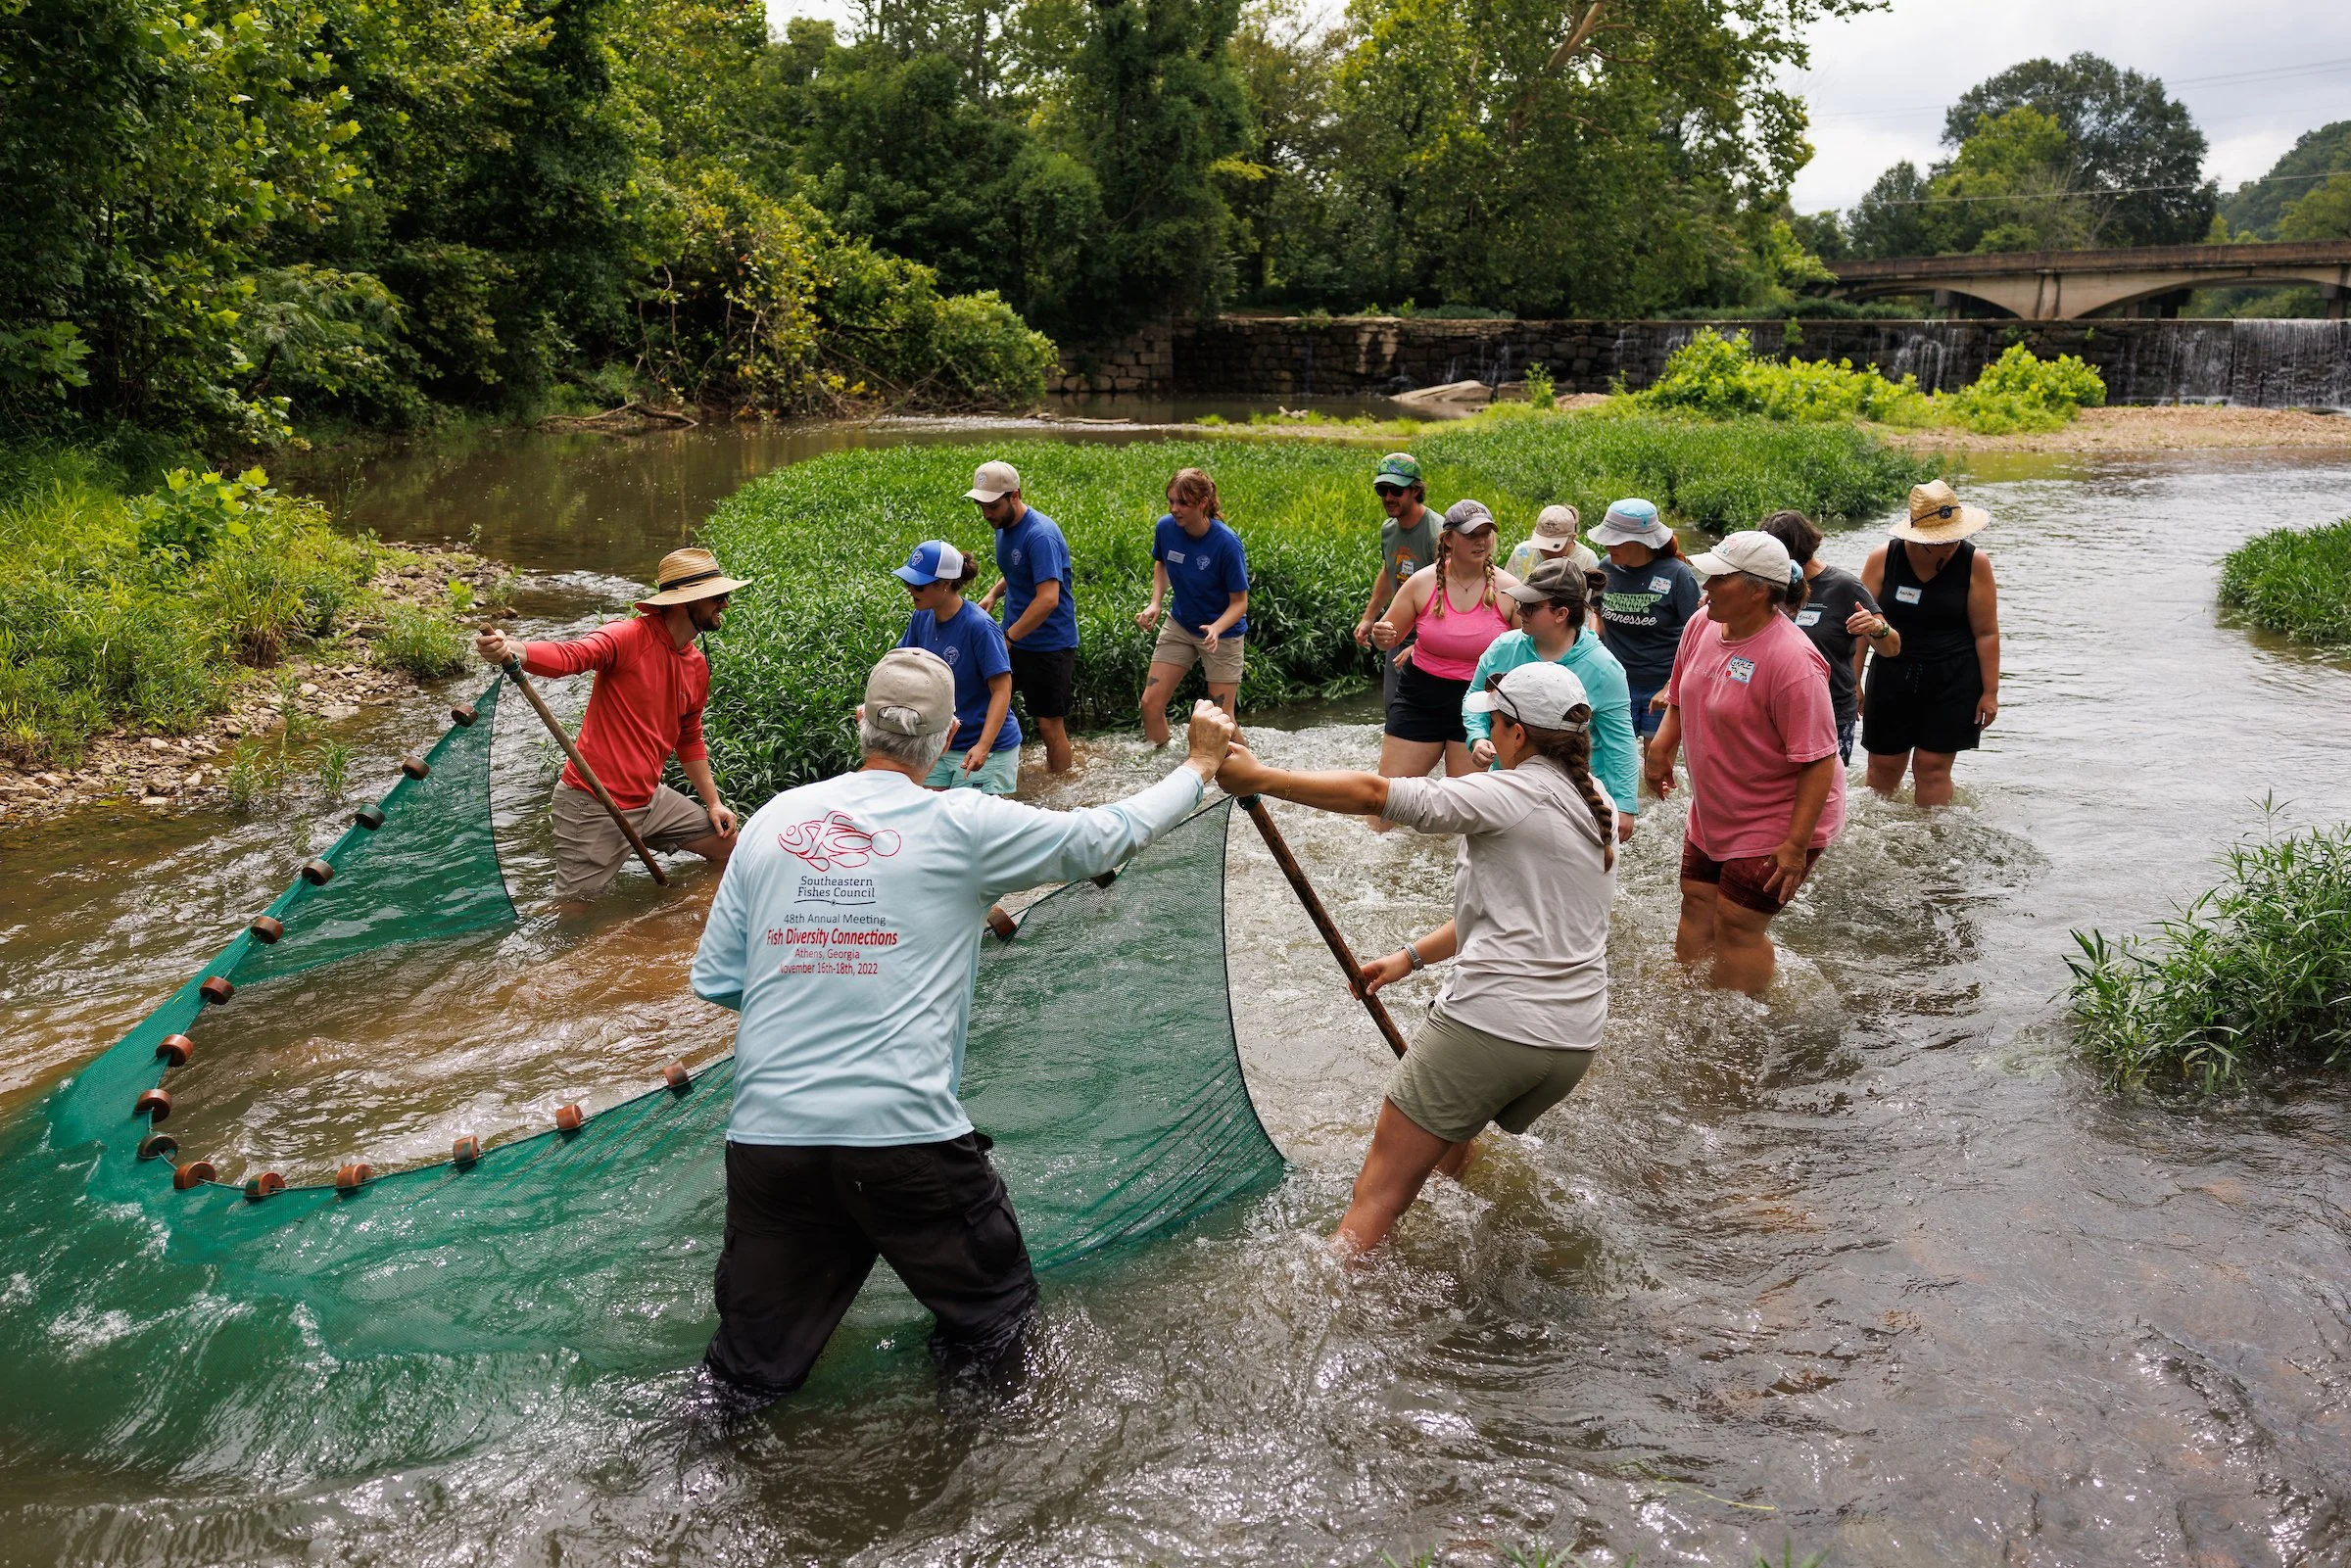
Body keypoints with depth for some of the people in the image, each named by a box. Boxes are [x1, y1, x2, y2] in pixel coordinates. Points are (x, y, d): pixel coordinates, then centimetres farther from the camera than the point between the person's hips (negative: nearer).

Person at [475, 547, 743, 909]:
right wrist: (509, 649, -53)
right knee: (570, 914, -3)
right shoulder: (630, 637, -15)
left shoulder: (698, 665, 8)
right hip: (593, 804, -7)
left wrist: (713, 802, 18)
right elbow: (570, 655, -34)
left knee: (726, 846, 14)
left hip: (650, 797, 8)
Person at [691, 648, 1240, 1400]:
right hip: (906, 1137, -3)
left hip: (766, 1134, 3)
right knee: (996, 1313, 20)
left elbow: (714, 981, 10)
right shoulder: (962, 825, -2)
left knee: (757, 1366, 15)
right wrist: (1200, 763, 22)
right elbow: (1105, 836, 8)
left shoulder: (772, 819, 7)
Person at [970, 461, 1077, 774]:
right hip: (1013, 639, 8)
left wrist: (1008, 638, -30)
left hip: (1048, 645, -8)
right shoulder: (1004, 527, 5)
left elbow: (1048, 599, -31)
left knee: (1049, 724, 1)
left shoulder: (1040, 535, -23)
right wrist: (994, 593, 4)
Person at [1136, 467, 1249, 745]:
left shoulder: (1226, 543, -26)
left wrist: (1216, 628, -36)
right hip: (1179, 626, 5)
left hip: (1222, 633, -4)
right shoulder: (1165, 527, -14)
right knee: (1150, 704, 0)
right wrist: (1155, 603, -5)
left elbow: (1240, 601, -18)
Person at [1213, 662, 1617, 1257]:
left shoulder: (1514, 795, -10)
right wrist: (1412, 956, 19)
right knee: (1449, 1147, 31)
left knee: (1381, 1191, -3)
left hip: (1489, 1024, -8)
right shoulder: (1598, 806, 13)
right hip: (1574, 1041, 8)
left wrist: (1260, 778, -10)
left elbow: (1374, 795, -15)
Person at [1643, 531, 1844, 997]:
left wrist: (1796, 845, -27)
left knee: (1737, 927, -2)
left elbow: (1819, 759, -27)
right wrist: (1661, 745, -1)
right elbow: (1681, 699, 16)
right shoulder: (1702, 626, -4)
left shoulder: (1791, 659, -28)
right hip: (1712, 815, 8)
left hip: (1778, 824, -8)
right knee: (1696, 913, 18)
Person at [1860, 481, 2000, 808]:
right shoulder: (1883, 559, -6)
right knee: (1883, 765, 10)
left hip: (1954, 681, -2)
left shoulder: (1974, 563, -8)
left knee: (1932, 766, -2)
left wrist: (1990, 692, -5)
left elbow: (1986, 633, -4)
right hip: (1892, 677, 2)